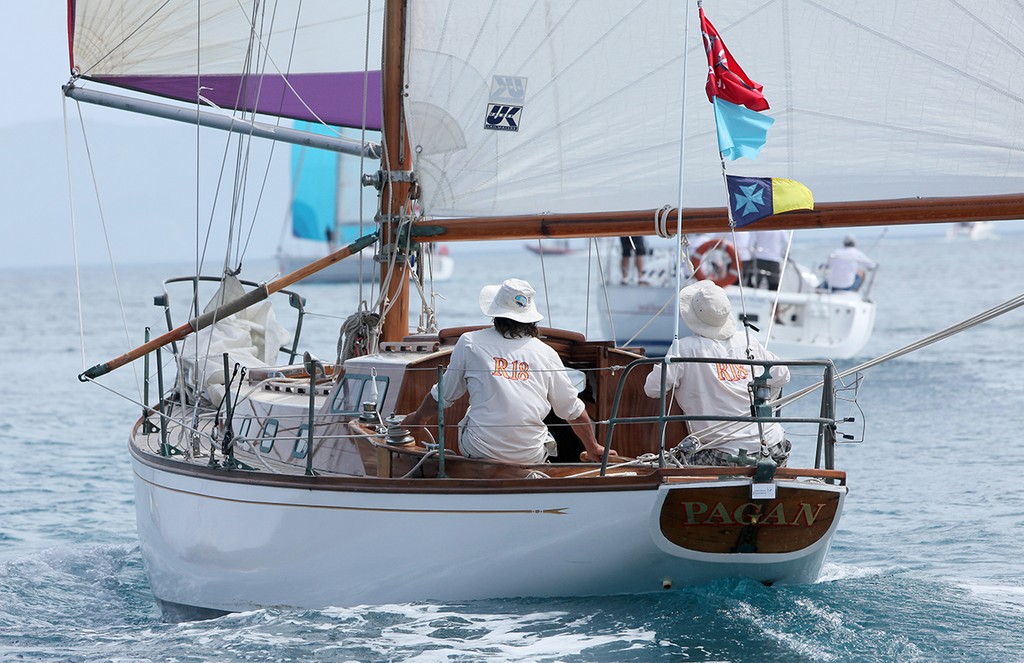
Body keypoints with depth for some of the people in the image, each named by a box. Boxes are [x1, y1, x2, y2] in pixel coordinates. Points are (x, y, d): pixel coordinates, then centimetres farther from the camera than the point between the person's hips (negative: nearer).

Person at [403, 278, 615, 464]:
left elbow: (441, 397, 10)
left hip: (480, 452, -1)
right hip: (532, 457, 1)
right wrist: (594, 449, 28)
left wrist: (418, 417, 32)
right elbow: (573, 411, 11)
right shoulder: (546, 353, 2)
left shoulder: (470, 343, -1)